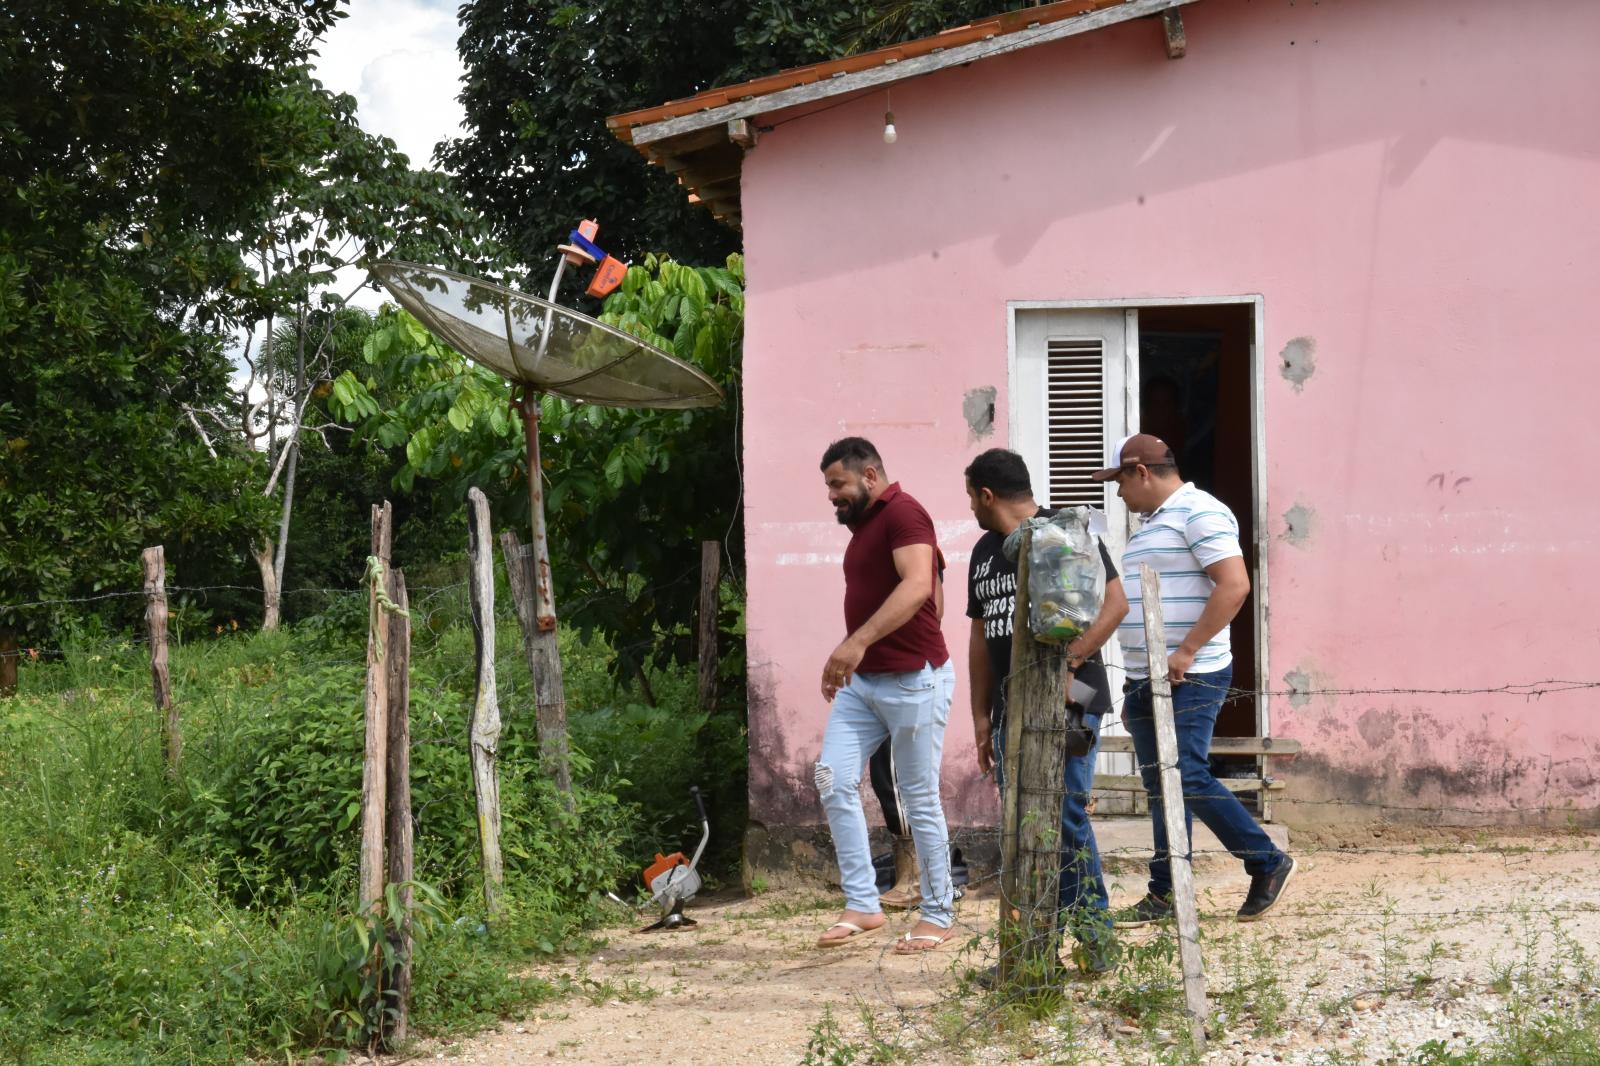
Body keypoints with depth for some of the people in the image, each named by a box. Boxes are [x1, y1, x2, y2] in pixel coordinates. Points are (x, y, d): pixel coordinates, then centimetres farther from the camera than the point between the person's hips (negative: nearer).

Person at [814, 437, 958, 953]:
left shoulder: (902, 513, -14)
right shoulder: (864, 524, 16)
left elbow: (917, 586, -29)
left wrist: (858, 641, -37)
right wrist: (848, 659, 11)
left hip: (913, 679, -9)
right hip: (862, 680, 9)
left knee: (919, 799, -1)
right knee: (833, 779, -3)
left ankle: (937, 915, 10)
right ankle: (862, 905, 1)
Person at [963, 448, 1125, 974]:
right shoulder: (985, 552, 19)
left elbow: (1115, 601, -11)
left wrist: (1066, 663, -20)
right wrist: (981, 715, 17)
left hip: (1068, 702, -7)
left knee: (1066, 817, -13)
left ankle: (1095, 938, -3)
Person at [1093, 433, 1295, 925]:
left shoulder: (1199, 513, -10)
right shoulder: (1153, 523, 21)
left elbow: (1234, 585, -21)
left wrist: (1186, 652, -22)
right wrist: (1134, 688, 22)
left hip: (1190, 678, -9)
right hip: (1146, 680, 10)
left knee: (1188, 778, -14)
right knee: (1160, 786, 8)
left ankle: (1268, 863, 0)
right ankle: (1165, 894, 11)